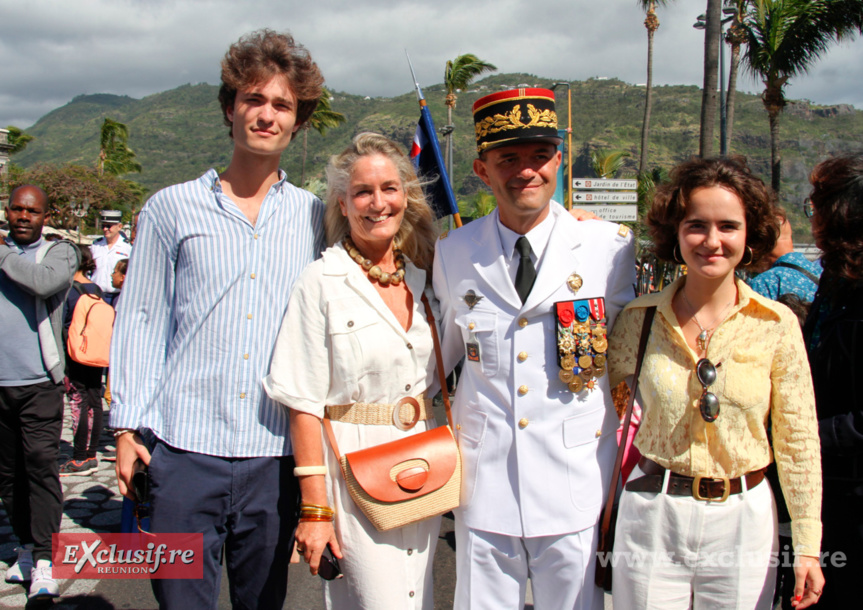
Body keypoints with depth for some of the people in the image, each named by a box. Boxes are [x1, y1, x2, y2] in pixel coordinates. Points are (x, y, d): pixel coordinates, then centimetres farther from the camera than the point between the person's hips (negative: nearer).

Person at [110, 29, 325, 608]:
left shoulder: (315, 217, 7)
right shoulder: (172, 207, 5)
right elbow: (140, 319, 6)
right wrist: (128, 425, 0)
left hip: (275, 454, 1)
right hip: (183, 450, -1)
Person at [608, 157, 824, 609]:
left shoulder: (777, 325, -6)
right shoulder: (640, 318, -4)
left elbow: (797, 441, 0)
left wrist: (808, 546, 0)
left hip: (743, 520, 0)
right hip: (652, 518, 0)